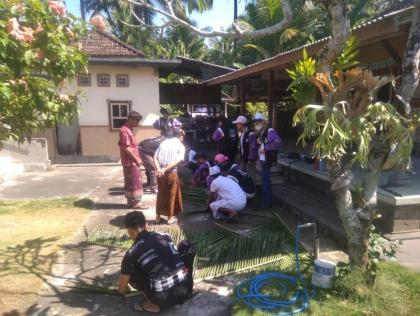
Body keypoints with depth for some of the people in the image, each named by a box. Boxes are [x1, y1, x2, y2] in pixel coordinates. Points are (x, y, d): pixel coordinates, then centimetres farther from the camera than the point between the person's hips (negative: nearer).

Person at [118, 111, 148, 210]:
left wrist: (137, 159, 14)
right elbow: (126, 148, -21)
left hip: (132, 161, 9)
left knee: (130, 181, 14)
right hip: (130, 161, -9)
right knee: (135, 182, -2)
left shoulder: (129, 129, 13)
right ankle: (136, 202, 7)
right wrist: (136, 159, -15)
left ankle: (130, 201, 23)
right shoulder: (124, 131, -18)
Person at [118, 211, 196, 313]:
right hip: (187, 288, 4)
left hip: (164, 299, -3)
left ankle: (153, 304, 9)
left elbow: (122, 288, 11)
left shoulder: (132, 253, 0)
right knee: (186, 245, 22)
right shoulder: (164, 236, 11)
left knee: (130, 273, 15)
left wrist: (126, 291, 35)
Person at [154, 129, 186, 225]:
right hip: (171, 173, -4)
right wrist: (165, 169, -19)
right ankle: (170, 217, 21)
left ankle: (158, 216, 28)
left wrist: (159, 169, -12)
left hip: (160, 173, 4)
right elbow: (178, 161, -15)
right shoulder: (180, 146, 0)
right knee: (172, 195, 12)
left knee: (161, 194, 18)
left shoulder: (163, 143, 11)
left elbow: (155, 157, -1)